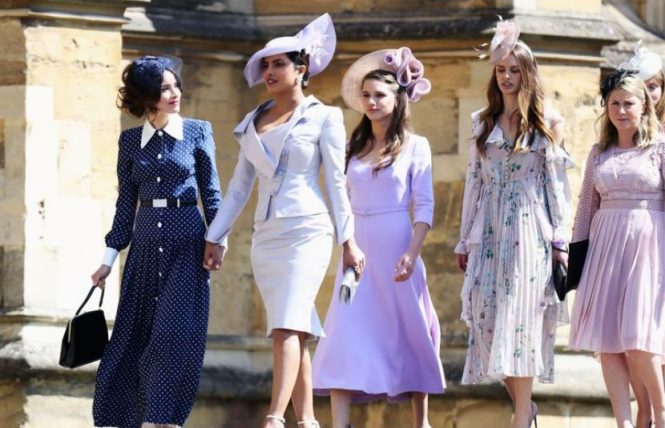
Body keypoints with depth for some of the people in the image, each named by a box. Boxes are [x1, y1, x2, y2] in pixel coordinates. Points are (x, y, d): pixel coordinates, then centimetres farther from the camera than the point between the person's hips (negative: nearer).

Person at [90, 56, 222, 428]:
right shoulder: (131, 140, 9)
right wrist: (110, 257, 10)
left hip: (187, 243, -2)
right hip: (146, 243, 2)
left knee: (178, 331, -10)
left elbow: (211, 192, 5)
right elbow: (127, 202, 12)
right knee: (134, 334, 1)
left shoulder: (198, 132, 3)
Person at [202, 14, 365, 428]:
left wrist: (348, 239, -5)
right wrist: (216, 237, 14)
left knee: (288, 326, -19)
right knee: (296, 331, 7)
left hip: (307, 231, -6)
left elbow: (337, 181, -1)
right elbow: (240, 186, 18)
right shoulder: (253, 123, 15)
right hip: (266, 236, 6)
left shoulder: (323, 117, 2)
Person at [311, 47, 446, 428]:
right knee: (345, 334, -8)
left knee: (409, 334, 4)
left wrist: (412, 254, -16)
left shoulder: (415, 146, 0)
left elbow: (425, 206, -6)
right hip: (358, 250, 3)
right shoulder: (355, 148, 12)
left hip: (395, 250, -3)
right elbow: (344, 202, 13)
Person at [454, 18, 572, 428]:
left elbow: (557, 183, 1)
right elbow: (474, 182, 15)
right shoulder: (483, 122, 13)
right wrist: (465, 240, 12)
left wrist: (560, 240, -5)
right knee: (488, 318, -3)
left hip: (530, 231, -4)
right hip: (490, 232, 4)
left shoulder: (548, 122, 3)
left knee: (522, 315, -9)